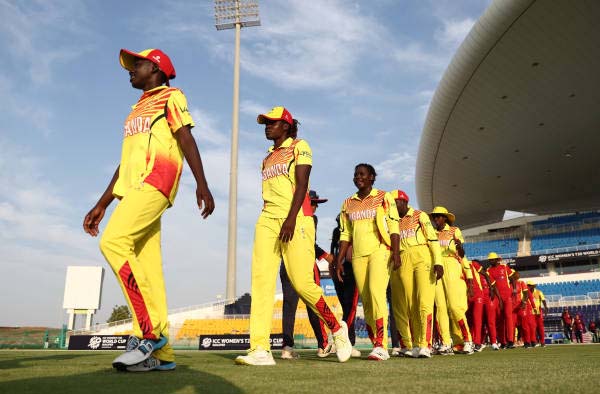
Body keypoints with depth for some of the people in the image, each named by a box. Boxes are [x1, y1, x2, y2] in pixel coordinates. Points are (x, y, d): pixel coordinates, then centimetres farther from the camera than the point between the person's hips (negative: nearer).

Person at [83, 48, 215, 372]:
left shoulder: (171, 97, 9)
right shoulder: (136, 111, 32)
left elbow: (186, 140, -7)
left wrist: (201, 184, -22)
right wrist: (101, 205, 23)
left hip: (155, 182, -8)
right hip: (133, 187, 8)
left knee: (114, 242, -24)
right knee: (146, 269, -1)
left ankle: (150, 332, -21)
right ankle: (160, 354, -2)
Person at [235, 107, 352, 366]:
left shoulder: (299, 146, 7)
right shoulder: (268, 158, 26)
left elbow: (301, 184, -7)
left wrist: (291, 218, -20)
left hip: (295, 219, -6)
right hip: (267, 219, 6)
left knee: (302, 283, -11)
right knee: (261, 280, -10)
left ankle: (337, 329, 13)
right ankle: (260, 350, -12)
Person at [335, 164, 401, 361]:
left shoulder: (384, 198, 4)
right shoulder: (348, 203, 15)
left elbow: (394, 227, -2)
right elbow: (345, 234, 15)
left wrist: (396, 252, -14)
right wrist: (339, 260, 9)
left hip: (380, 251, -4)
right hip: (358, 256, 5)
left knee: (376, 292, -21)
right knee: (366, 300, 3)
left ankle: (381, 345, -21)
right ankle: (377, 346, 11)